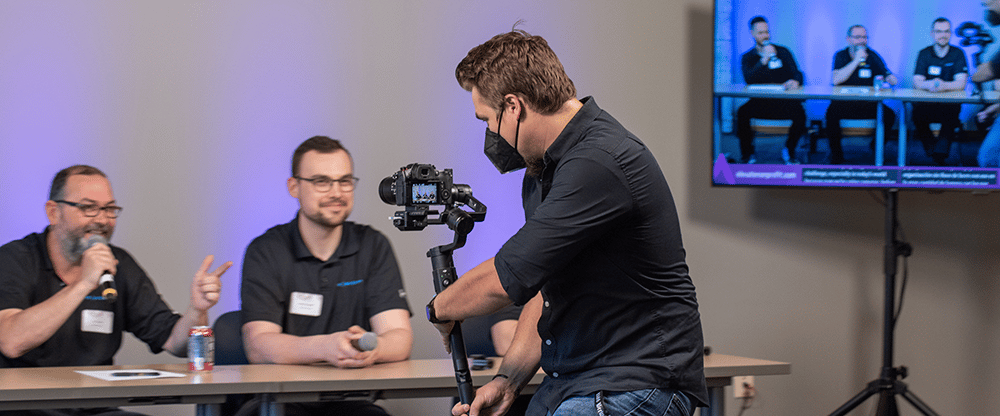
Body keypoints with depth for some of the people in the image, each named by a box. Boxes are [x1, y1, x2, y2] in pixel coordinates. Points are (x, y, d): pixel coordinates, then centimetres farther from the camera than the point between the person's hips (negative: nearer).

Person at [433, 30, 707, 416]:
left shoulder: (599, 164, -21)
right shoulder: (541, 170, 13)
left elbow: (503, 280, -20)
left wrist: (438, 308, 0)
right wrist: (508, 380, 5)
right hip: (566, 384, 9)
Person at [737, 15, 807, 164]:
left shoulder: (783, 52, 12)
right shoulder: (747, 57, 10)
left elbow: (797, 74, 3)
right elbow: (749, 80, -9)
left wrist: (795, 81, -23)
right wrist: (764, 60, -20)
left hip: (784, 102, 0)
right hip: (760, 101, 0)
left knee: (799, 112, -32)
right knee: (742, 112, -30)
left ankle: (789, 151, -6)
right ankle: (748, 155, -10)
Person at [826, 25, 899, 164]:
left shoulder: (872, 56, 8)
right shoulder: (841, 56, 3)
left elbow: (890, 77, 4)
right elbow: (836, 80, -14)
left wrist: (890, 79, -22)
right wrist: (856, 61, -17)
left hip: (868, 104, 2)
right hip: (843, 103, -2)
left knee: (889, 114, -24)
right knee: (832, 113, -34)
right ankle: (836, 153, -13)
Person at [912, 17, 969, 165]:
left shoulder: (958, 53, 3)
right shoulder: (924, 54, 6)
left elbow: (961, 83, -9)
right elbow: (917, 82, -6)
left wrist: (944, 86, -32)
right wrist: (929, 85, -31)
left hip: (950, 102, -1)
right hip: (927, 102, 1)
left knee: (951, 111, -34)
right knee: (918, 111, -31)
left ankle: (940, 153, -29)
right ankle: (933, 151, -18)